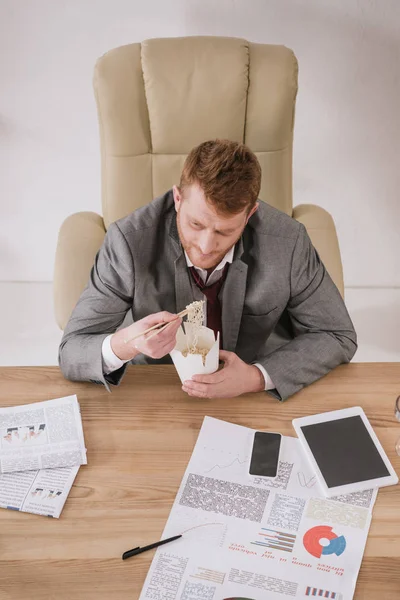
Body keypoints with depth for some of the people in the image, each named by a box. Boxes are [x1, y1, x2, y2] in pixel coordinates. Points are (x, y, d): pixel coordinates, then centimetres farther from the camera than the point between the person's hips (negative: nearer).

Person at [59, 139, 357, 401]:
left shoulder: (289, 242, -18)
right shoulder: (129, 241, -20)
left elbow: (338, 336, -5)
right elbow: (71, 354, -14)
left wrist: (257, 377, -21)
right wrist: (124, 344, -37)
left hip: (261, 398, 1)